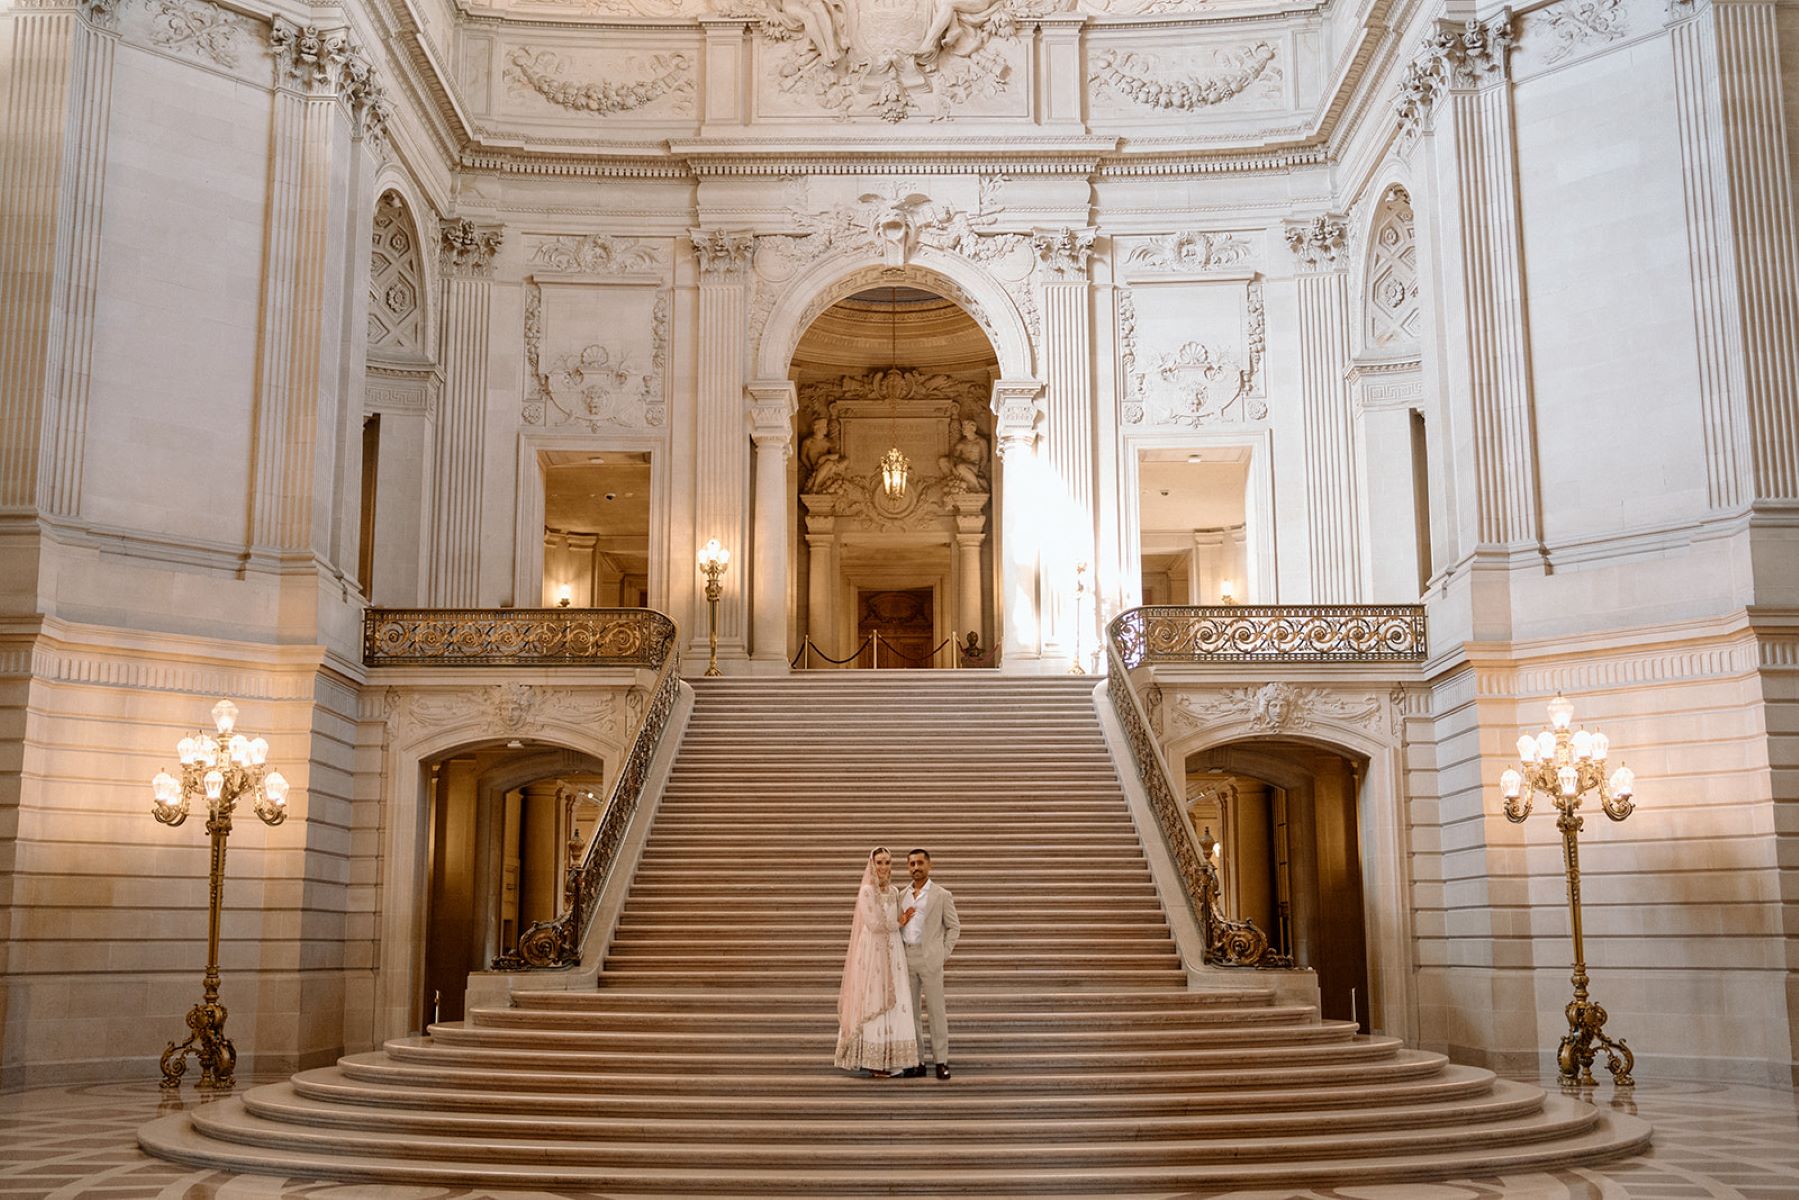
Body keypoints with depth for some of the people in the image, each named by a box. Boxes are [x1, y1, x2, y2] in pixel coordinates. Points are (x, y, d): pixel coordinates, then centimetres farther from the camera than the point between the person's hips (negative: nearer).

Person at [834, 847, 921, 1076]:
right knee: (873, 1003, -4)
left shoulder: (894, 891, 11)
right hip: (872, 952, -7)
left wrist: (904, 920, -3)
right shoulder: (866, 891, -10)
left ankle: (886, 1058, 12)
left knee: (892, 1003, 6)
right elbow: (873, 924, -15)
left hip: (892, 952, 7)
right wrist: (898, 923, -3)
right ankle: (871, 1061, 2)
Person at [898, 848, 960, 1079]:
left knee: (936, 1010, -3)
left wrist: (943, 954, -3)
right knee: (910, 1010, 5)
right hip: (906, 958, 4)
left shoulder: (941, 895, 2)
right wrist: (901, 921, -1)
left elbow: (954, 927, 3)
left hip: (929, 959, -4)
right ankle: (917, 1061, 11)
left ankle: (941, 1061, 1)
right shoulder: (902, 895, 13)